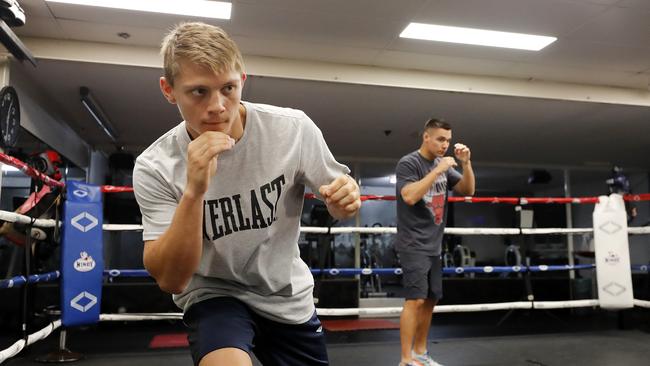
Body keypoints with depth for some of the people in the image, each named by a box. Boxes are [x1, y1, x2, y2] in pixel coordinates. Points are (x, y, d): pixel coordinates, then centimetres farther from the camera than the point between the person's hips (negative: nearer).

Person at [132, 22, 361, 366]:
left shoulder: (294, 128, -17)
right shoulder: (155, 167, -18)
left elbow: (336, 198, -1)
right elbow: (170, 280, -22)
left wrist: (345, 199, -26)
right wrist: (193, 192, -36)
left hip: (288, 295, 3)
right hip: (213, 293, -2)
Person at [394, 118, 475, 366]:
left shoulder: (443, 165, 10)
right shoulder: (408, 163, -10)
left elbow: (468, 190, 9)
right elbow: (410, 196, -24)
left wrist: (466, 163, -6)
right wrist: (437, 170, -23)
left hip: (433, 245, 8)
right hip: (413, 245, -8)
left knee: (431, 299, 12)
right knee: (416, 300, -12)